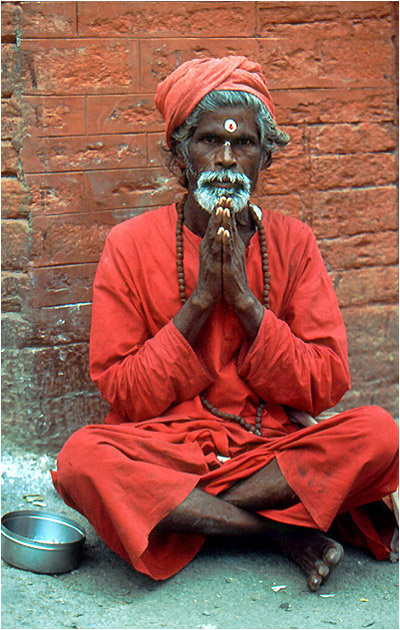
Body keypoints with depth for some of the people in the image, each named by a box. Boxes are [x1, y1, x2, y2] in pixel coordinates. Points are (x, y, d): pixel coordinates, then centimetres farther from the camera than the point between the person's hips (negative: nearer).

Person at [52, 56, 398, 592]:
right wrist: (200, 300, -14)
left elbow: (323, 388, -2)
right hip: (163, 451, -1)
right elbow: (124, 393, -5)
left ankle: (184, 515, -18)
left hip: (271, 449, 2)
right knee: (82, 457, -32)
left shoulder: (292, 243, 4)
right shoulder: (131, 245, -1)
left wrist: (244, 297, -13)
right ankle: (284, 529, -20)